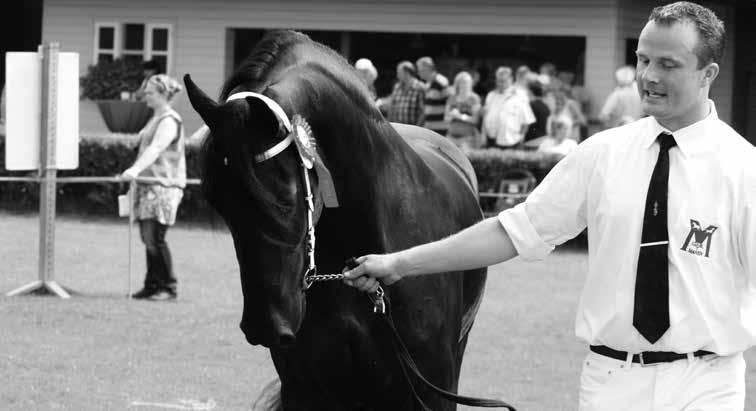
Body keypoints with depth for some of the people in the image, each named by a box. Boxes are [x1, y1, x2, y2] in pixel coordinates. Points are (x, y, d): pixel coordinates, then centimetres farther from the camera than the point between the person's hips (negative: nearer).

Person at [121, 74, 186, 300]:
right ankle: (152, 285, 12)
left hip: (164, 185, -9)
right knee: (148, 237, 7)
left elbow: (155, 149, -25)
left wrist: (136, 169, -37)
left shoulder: (169, 121, -11)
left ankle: (168, 287, -4)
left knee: (154, 237, -11)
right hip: (148, 185, 9)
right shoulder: (155, 119, 19)